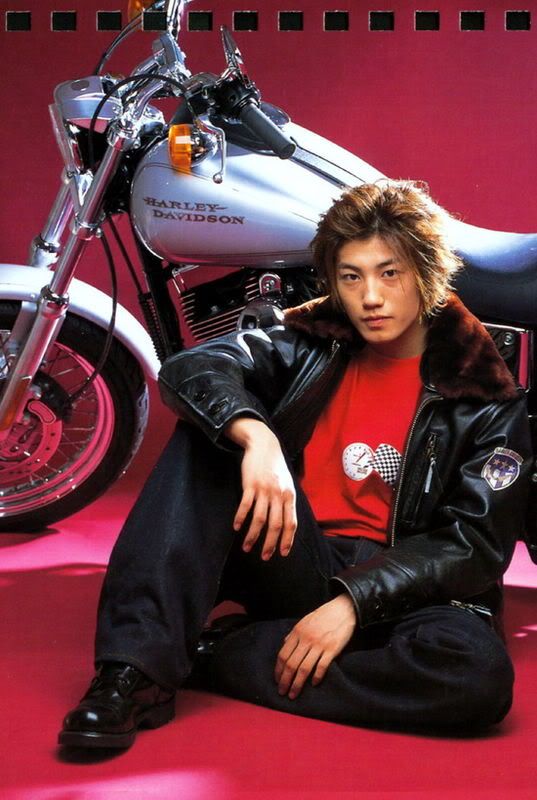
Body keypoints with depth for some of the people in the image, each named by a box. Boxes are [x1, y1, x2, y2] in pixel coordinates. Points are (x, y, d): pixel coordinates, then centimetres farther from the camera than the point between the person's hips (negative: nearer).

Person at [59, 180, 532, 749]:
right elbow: (190, 367, -10)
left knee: (480, 674, -34)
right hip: (288, 562, 2)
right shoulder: (313, 344, 6)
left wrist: (354, 600, -21)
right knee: (208, 432, -20)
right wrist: (255, 435, -32)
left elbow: (477, 543, -8)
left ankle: (213, 656, -23)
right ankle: (136, 670, -29)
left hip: (393, 584, -1)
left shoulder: (486, 400, 0)